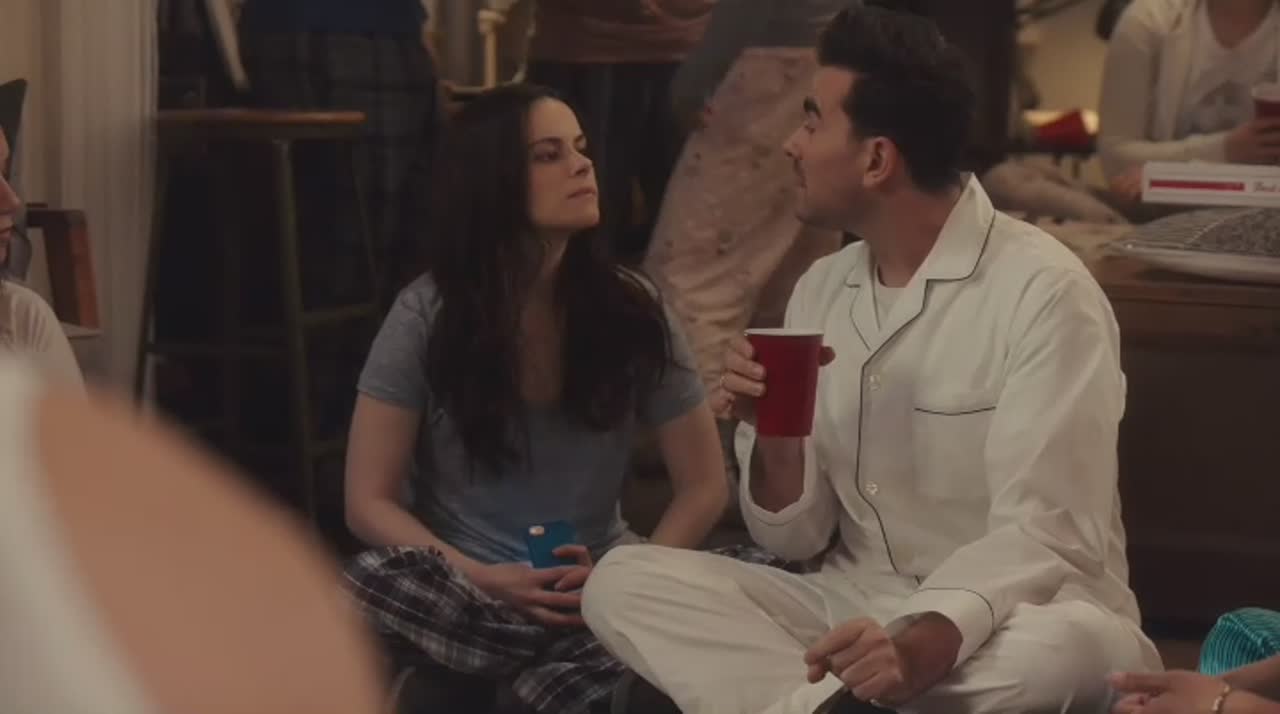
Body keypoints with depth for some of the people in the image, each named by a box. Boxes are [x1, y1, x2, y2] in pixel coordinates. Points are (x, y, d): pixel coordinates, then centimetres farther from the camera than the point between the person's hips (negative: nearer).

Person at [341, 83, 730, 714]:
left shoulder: (628, 308, -2)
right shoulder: (427, 315, -6)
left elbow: (704, 486, 3)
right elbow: (368, 502, -5)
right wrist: (483, 580, -20)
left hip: (598, 591, -1)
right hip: (467, 588, 1)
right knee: (376, 582, -35)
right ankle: (559, 656, -19)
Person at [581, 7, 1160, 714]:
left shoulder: (1042, 291, -14)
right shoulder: (822, 289, 6)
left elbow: (1045, 535, -23)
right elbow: (797, 539, 9)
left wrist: (929, 641, -41)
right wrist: (776, 435, -13)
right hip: (854, 609, 6)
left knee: (1077, 650, -40)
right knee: (622, 580, -13)